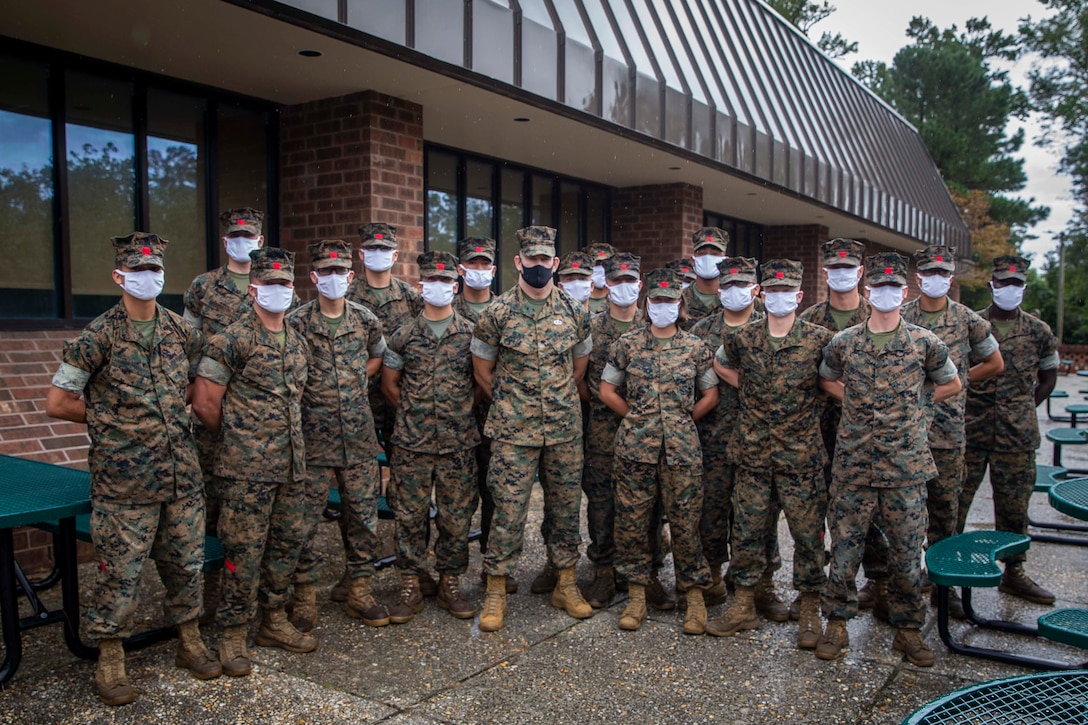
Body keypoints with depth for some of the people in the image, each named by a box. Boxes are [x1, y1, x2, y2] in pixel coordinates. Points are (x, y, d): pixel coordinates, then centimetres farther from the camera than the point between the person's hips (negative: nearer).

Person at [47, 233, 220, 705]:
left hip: (182, 474, 4)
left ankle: (190, 643, 30)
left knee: (186, 561, 13)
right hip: (124, 481, -4)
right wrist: (110, 418, 1)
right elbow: (57, 403, -4)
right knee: (120, 570, 4)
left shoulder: (182, 332, 6)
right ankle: (110, 663, 20)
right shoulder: (98, 337, -8)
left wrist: (167, 411, 10)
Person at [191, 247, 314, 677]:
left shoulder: (298, 342, 12)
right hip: (247, 468, -7)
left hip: (292, 464, 7)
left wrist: (285, 434, 15)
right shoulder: (232, 341, -10)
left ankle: (274, 622, 29)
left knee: (287, 544, 13)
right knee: (244, 550, 0)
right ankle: (233, 635, 15)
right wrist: (237, 439, 2)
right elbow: (204, 404, -10)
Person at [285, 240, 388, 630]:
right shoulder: (296, 323, -3)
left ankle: (360, 590, 21)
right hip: (313, 437, -2)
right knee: (305, 518, 2)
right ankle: (304, 595, 17)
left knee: (363, 514, 8)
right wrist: (314, 390, -5)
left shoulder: (366, 319, 5)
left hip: (359, 436, 3)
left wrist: (355, 380, 8)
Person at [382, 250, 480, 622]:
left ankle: (450, 585, 22)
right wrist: (415, 412, 7)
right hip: (411, 442, 0)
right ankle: (410, 588, 18)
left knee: (456, 517, 6)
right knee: (410, 516, 5)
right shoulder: (403, 336, 3)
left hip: (458, 443, 0)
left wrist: (461, 411, 3)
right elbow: (389, 385, 12)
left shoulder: (471, 334, 2)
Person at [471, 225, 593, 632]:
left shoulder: (575, 312, 4)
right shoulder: (497, 313, -4)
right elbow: (482, 370, 4)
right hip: (513, 430, -3)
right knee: (508, 510, -1)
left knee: (567, 506, 10)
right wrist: (510, 403, 9)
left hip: (565, 429, 3)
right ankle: (496, 591, 13)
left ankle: (566, 584, 25)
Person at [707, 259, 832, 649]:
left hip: (801, 456, -2)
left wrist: (812, 393, -1)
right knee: (747, 530, 9)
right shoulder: (742, 338, 2)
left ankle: (809, 612, 20)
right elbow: (720, 365, 21)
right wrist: (750, 391, 10)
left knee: (808, 533, 5)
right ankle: (744, 606, 23)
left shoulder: (819, 339, -4)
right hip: (753, 455, 2)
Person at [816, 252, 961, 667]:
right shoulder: (843, 342, 2)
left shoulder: (924, 343, 1)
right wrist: (860, 403, 6)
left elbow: (951, 385, 15)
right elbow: (826, 380, 19)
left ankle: (908, 629, 23)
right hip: (853, 463, 0)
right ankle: (836, 623, 20)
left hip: (906, 465, 0)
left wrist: (911, 406, 7)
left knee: (906, 551, 7)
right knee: (845, 547, 6)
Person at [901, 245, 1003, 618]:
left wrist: (957, 380, 8)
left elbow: (994, 363, 16)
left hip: (948, 428, 1)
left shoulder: (968, 320, 4)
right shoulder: (899, 317, 3)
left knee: (945, 507, 7)